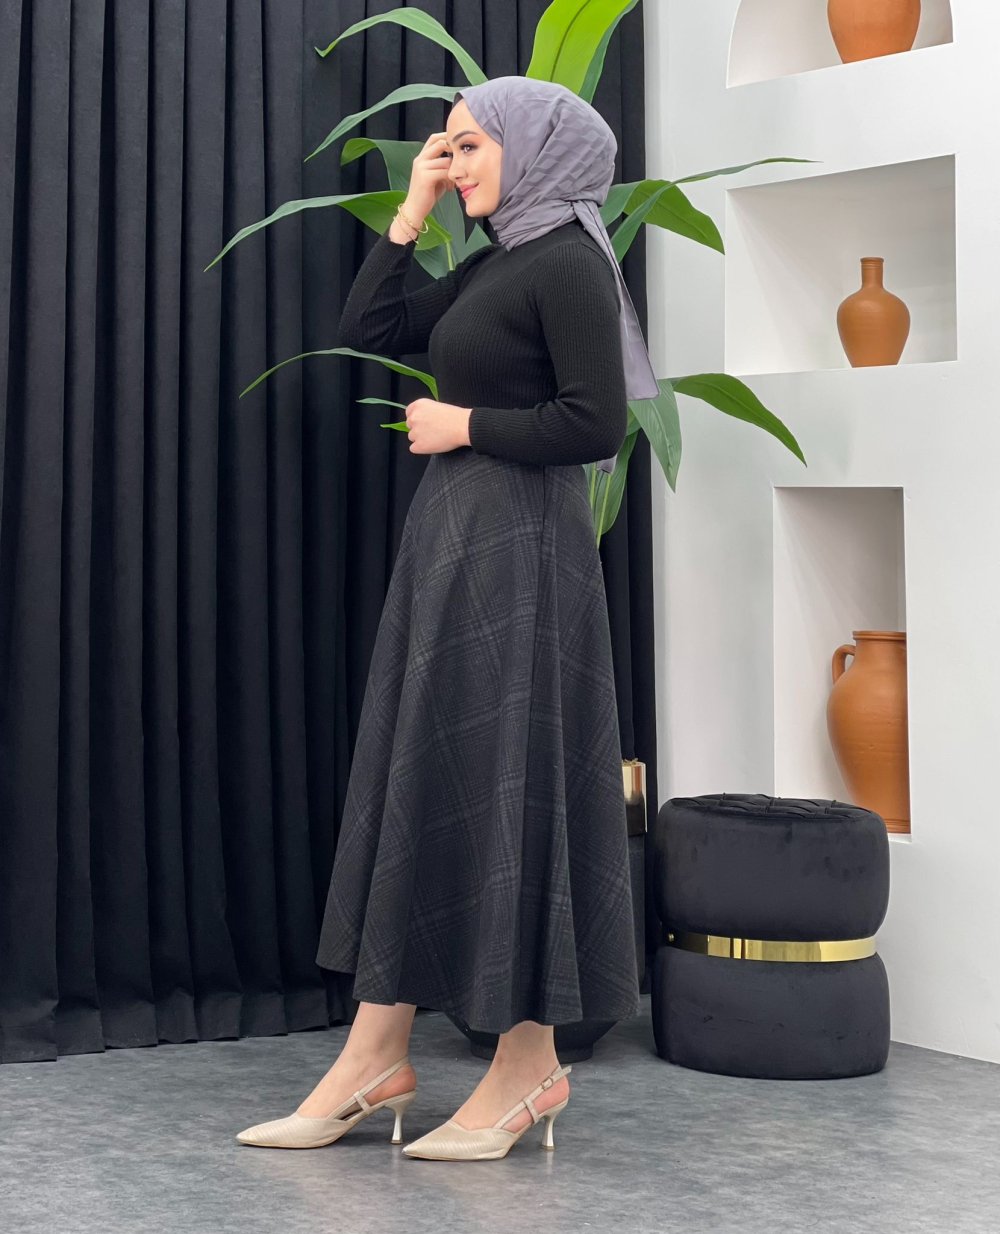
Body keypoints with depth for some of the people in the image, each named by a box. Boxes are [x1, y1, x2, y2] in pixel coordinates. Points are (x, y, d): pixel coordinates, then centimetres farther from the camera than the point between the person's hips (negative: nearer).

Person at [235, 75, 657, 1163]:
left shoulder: (567, 262, -11)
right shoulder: (494, 264, 15)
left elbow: (597, 424, -19)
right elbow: (366, 334, 17)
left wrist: (464, 425, -9)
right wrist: (410, 215, 11)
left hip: (517, 552, -9)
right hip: (451, 543, 9)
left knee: (501, 787, -4)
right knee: (411, 782, 8)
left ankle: (530, 1061, 6)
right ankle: (377, 1053, 12)